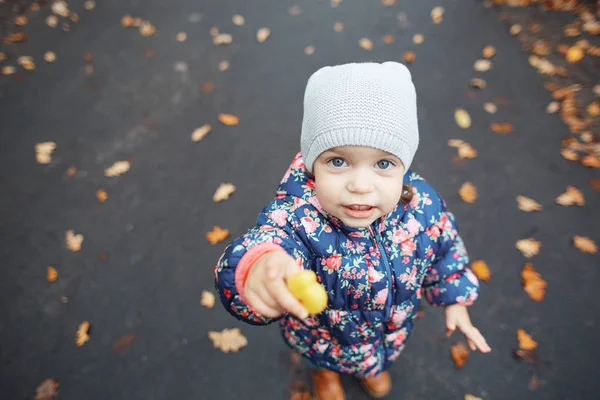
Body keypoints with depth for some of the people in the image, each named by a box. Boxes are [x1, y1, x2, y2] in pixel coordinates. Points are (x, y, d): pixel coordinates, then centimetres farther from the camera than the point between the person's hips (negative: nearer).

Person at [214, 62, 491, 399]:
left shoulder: (423, 204, -29)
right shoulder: (296, 217, -43)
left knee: (381, 354, 38)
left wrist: (454, 299, 4)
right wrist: (258, 267, -85)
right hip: (323, 334, -2)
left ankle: (371, 366, 77)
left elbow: (444, 246, -8)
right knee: (323, 356, 35)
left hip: (393, 329, 3)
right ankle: (325, 371, 74)